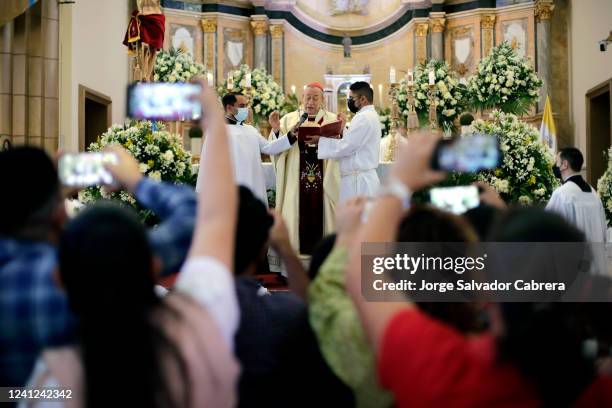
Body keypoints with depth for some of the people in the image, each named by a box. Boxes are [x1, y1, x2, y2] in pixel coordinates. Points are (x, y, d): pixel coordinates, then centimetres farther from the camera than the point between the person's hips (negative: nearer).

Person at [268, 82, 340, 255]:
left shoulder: (333, 120, 7)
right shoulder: (289, 120, 7)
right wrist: (276, 130, -19)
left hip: (324, 181, 0)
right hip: (297, 181, 0)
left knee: (320, 218, 1)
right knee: (299, 217, 1)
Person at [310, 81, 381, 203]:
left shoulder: (364, 118, -15)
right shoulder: (370, 116, 19)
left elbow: (345, 147, -17)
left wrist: (320, 140, -9)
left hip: (358, 180, -10)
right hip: (362, 178, 10)